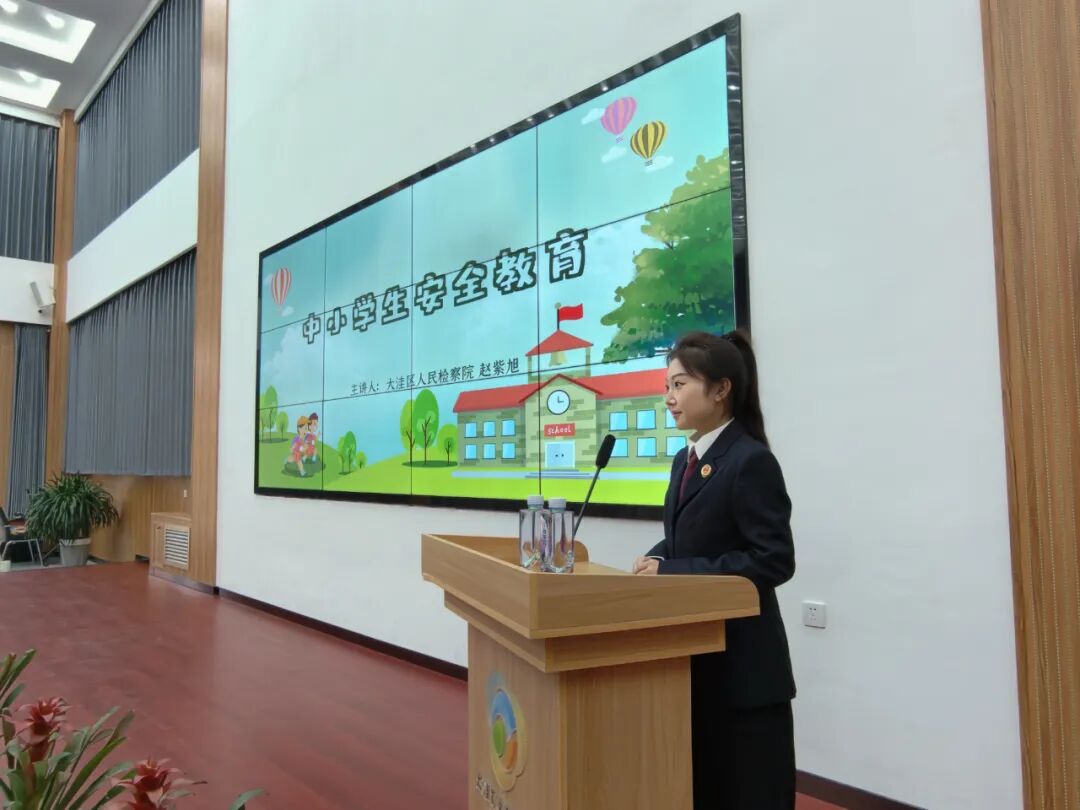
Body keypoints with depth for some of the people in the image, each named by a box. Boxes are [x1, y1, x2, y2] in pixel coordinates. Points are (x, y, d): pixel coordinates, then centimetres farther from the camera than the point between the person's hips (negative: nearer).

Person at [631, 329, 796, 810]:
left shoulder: (751, 462, -18)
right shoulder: (685, 460, 9)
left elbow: (773, 561, -23)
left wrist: (671, 572, -23)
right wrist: (657, 558, -4)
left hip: (741, 663, -8)